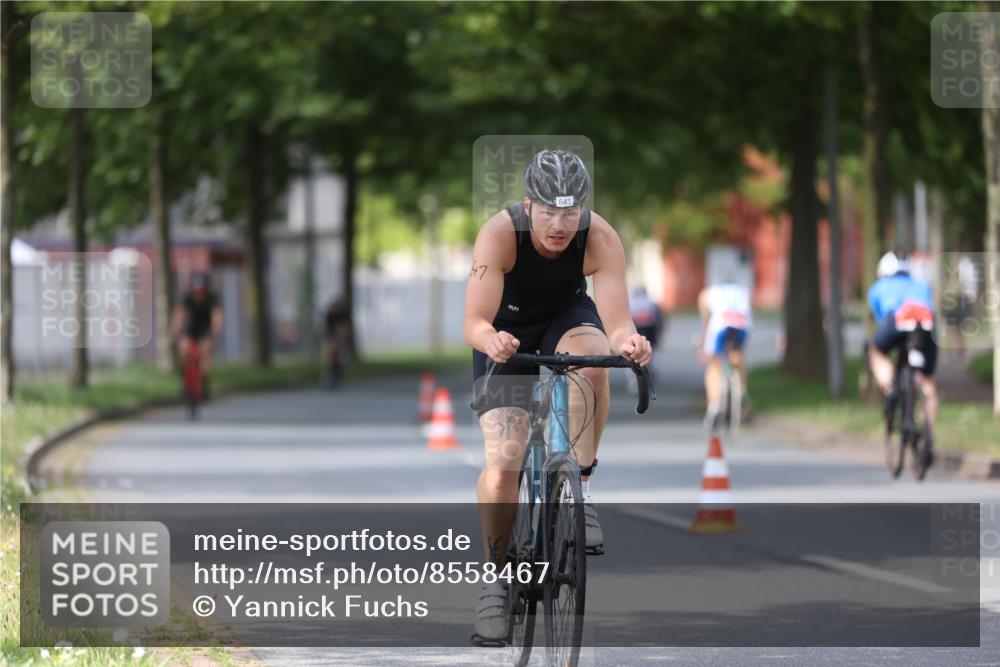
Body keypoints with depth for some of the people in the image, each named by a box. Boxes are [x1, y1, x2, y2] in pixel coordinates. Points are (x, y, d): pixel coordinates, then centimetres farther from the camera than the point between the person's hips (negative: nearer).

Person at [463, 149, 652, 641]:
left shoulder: (601, 240, -29)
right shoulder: (500, 233, -32)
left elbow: (616, 322, -35)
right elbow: (474, 322, -39)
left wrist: (628, 342, -59)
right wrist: (491, 341, -62)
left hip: (567, 319, 1)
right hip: (507, 331, -1)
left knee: (591, 358, -36)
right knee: (504, 458, -17)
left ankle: (578, 490, -19)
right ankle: (495, 580, 0)